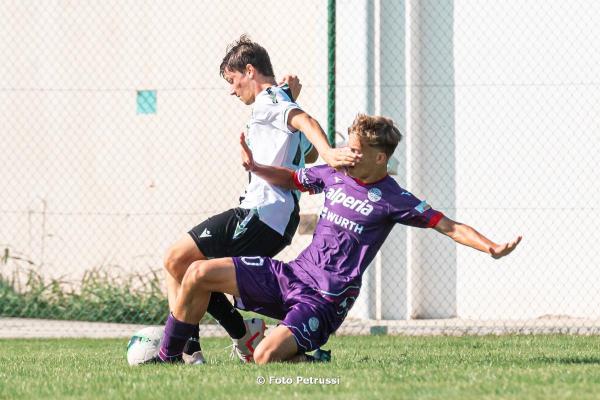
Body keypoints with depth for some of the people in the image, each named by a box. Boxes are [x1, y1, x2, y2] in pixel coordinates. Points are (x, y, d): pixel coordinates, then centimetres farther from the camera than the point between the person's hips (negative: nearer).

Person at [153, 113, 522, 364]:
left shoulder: (392, 199, -11)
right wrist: (255, 167, 7)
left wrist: (492, 248, -27)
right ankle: (169, 357, 9)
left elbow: (448, 226, -13)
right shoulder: (335, 175, 7)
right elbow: (290, 179, 25)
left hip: (325, 301, -7)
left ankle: (311, 362, 1)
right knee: (199, 274, -3)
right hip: (293, 274, 7)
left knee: (266, 356, -30)